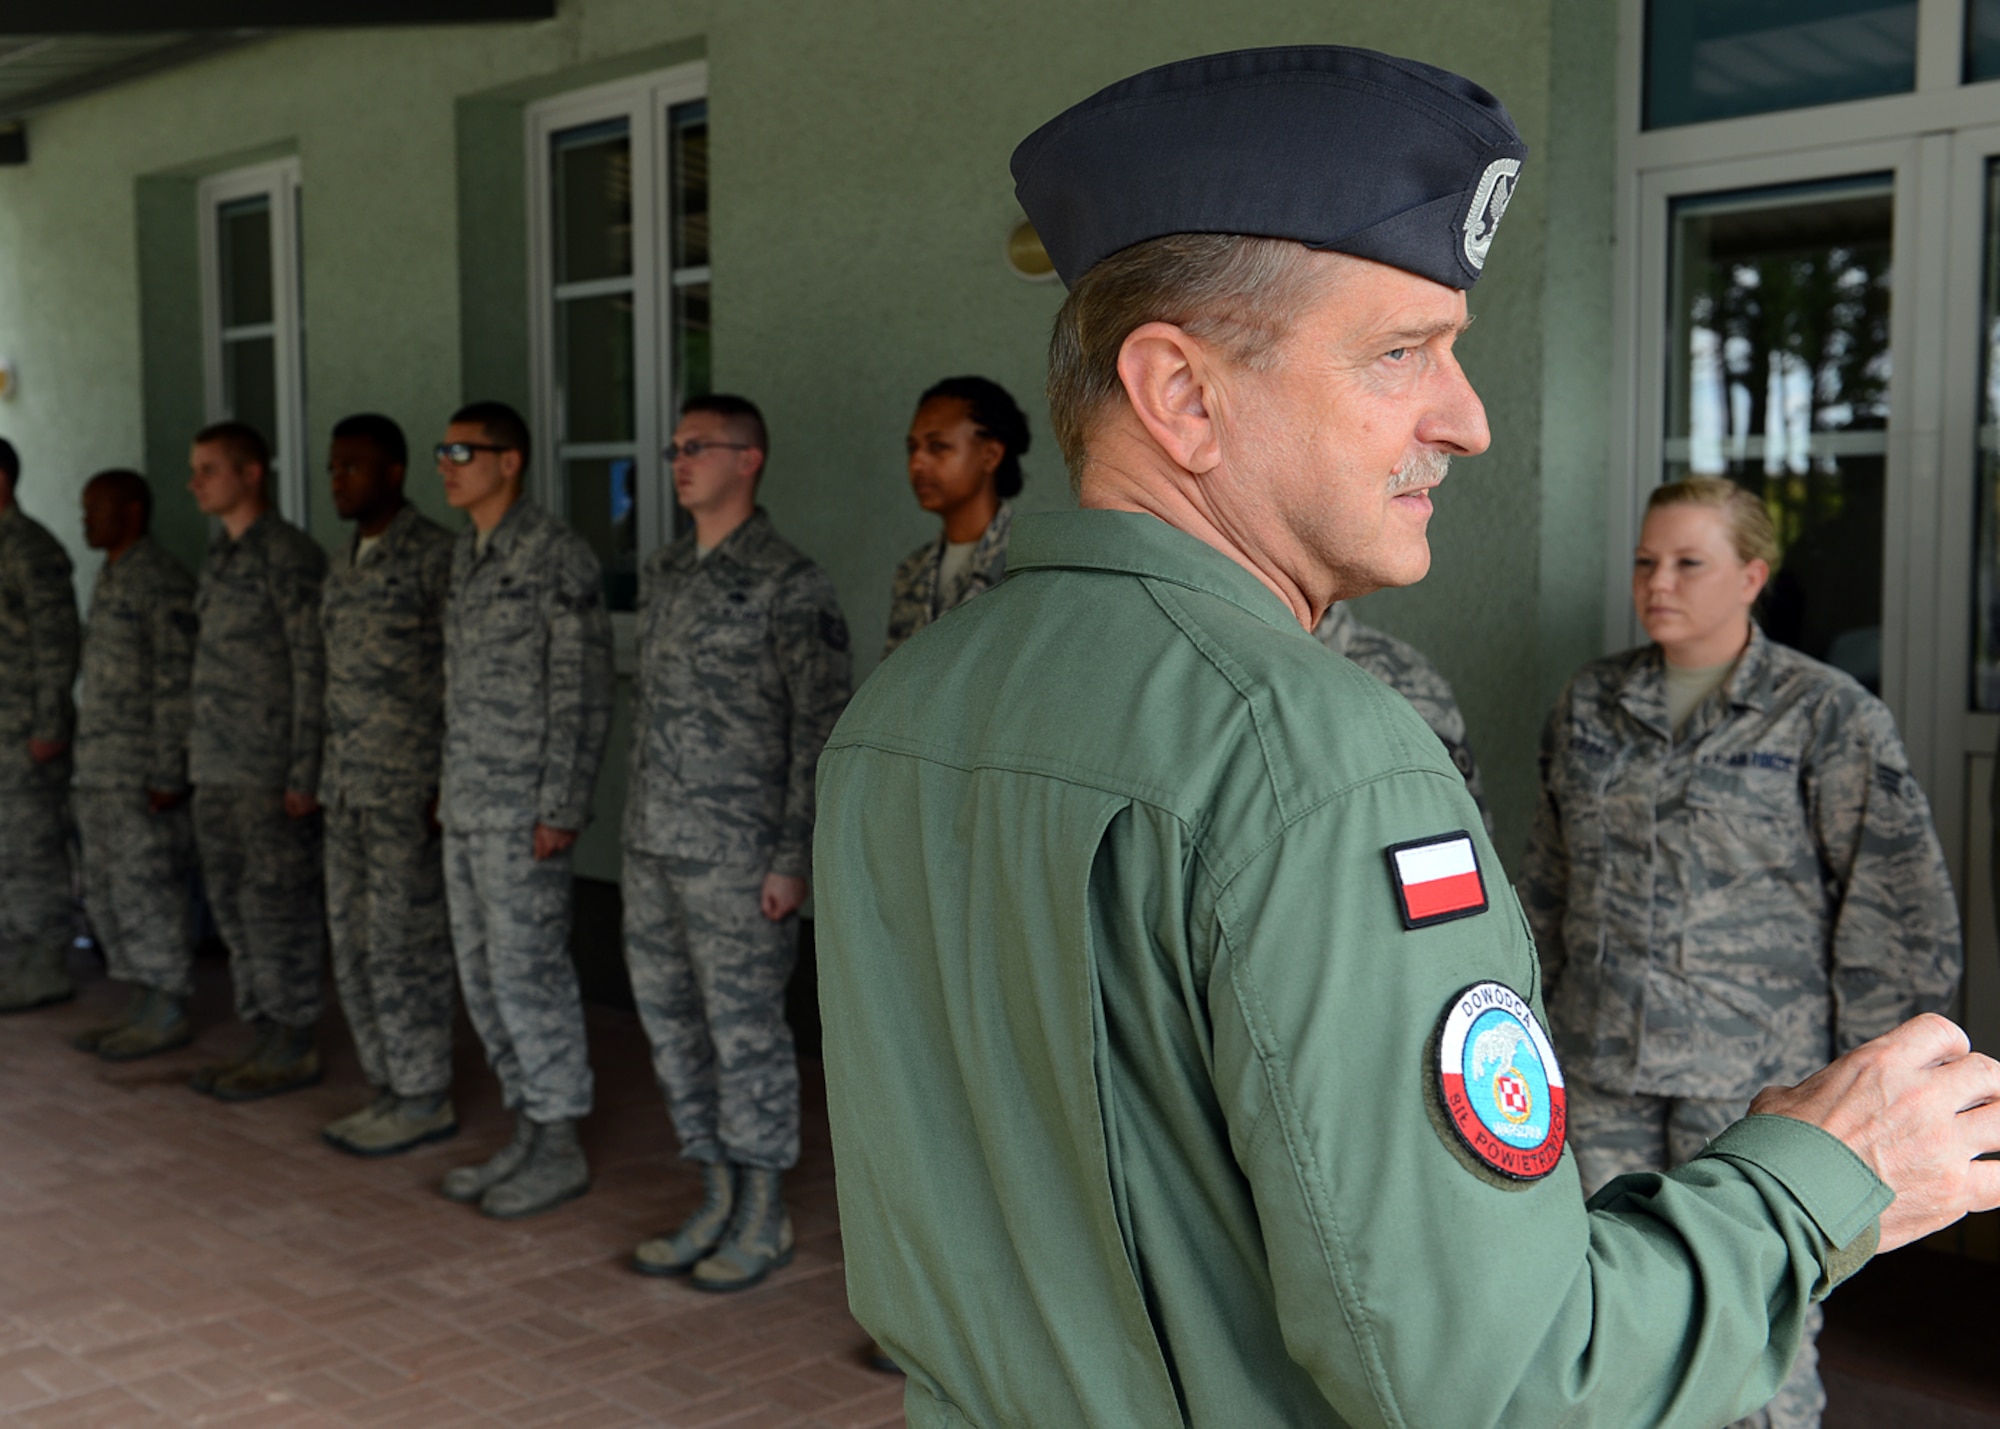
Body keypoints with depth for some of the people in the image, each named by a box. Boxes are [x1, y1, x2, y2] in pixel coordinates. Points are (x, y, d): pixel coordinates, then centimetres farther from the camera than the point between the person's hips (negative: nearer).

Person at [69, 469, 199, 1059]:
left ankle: (169, 1014, 5)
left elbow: (176, 683, -17)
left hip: (142, 772, -9)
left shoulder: (161, 581, -12)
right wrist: (86, 767, 18)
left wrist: (167, 774, -19)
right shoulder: (109, 580, 17)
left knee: (147, 891, -4)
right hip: (101, 772, 9)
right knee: (106, 893, 11)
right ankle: (144, 1004, 19)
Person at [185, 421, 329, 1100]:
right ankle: (265, 1036, 21)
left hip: (270, 771, -9)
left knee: (278, 907, -3)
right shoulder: (219, 555, 15)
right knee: (232, 905, 12)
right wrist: (198, 754, 17)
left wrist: (304, 772, -17)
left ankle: (296, 1047, 7)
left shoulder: (289, 556, -11)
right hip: (217, 767, 9)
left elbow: (313, 669, -14)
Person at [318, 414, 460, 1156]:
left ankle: (425, 1099, 8)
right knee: (353, 943, 11)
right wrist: (328, 777, 17)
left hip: (410, 789, -8)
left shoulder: (435, 555, -10)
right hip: (348, 787, 9)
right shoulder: (344, 564, 16)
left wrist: (448, 786, -16)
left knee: (403, 946, -3)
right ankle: (391, 1088, 21)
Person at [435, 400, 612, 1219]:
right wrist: (449, 785, 17)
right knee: (482, 975, 12)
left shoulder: (556, 558, -12)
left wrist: (560, 809, -18)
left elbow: (583, 693, -15)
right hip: (467, 807, 9)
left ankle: (560, 1148, 7)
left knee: (528, 972, -4)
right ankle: (528, 1133, 23)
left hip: (522, 810, -9)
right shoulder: (465, 556, 14)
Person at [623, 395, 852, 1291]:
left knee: (745, 1030, 0)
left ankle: (764, 1218, 14)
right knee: (670, 1022, 12)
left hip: (735, 854, -8)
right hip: (651, 846, 8)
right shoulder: (662, 575, 14)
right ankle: (718, 1204, 25)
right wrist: (639, 826, 18)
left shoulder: (787, 584, -9)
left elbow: (822, 728, -12)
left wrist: (794, 857, -16)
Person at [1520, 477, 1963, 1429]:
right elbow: (1548, 882, 17)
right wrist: (1530, 1027, 15)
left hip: (1759, 1074, -4)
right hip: (1602, 1072, 4)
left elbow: (1898, 910, -5)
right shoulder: (1589, 704, 9)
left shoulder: (1828, 716, -4)